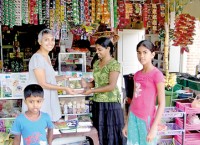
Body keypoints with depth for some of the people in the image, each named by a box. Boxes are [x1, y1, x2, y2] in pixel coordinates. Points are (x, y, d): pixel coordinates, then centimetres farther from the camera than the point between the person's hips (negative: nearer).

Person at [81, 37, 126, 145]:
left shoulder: (114, 64, -12)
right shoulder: (96, 63, 9)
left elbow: (111, 86, -18)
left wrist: (92, 90, -20)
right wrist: (87, 84, -6)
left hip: (110, 103, -6)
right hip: (97, 102, 6)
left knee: (111, 133, 2)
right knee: (100, 131, 12)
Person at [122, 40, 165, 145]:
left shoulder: (157, 74, -11)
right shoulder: (137, 75, 8)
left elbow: (162, 104, -13)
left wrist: (154, 127, -17)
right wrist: (127, 123, 14)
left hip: (147, 119, -6)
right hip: (133, 117, 6)